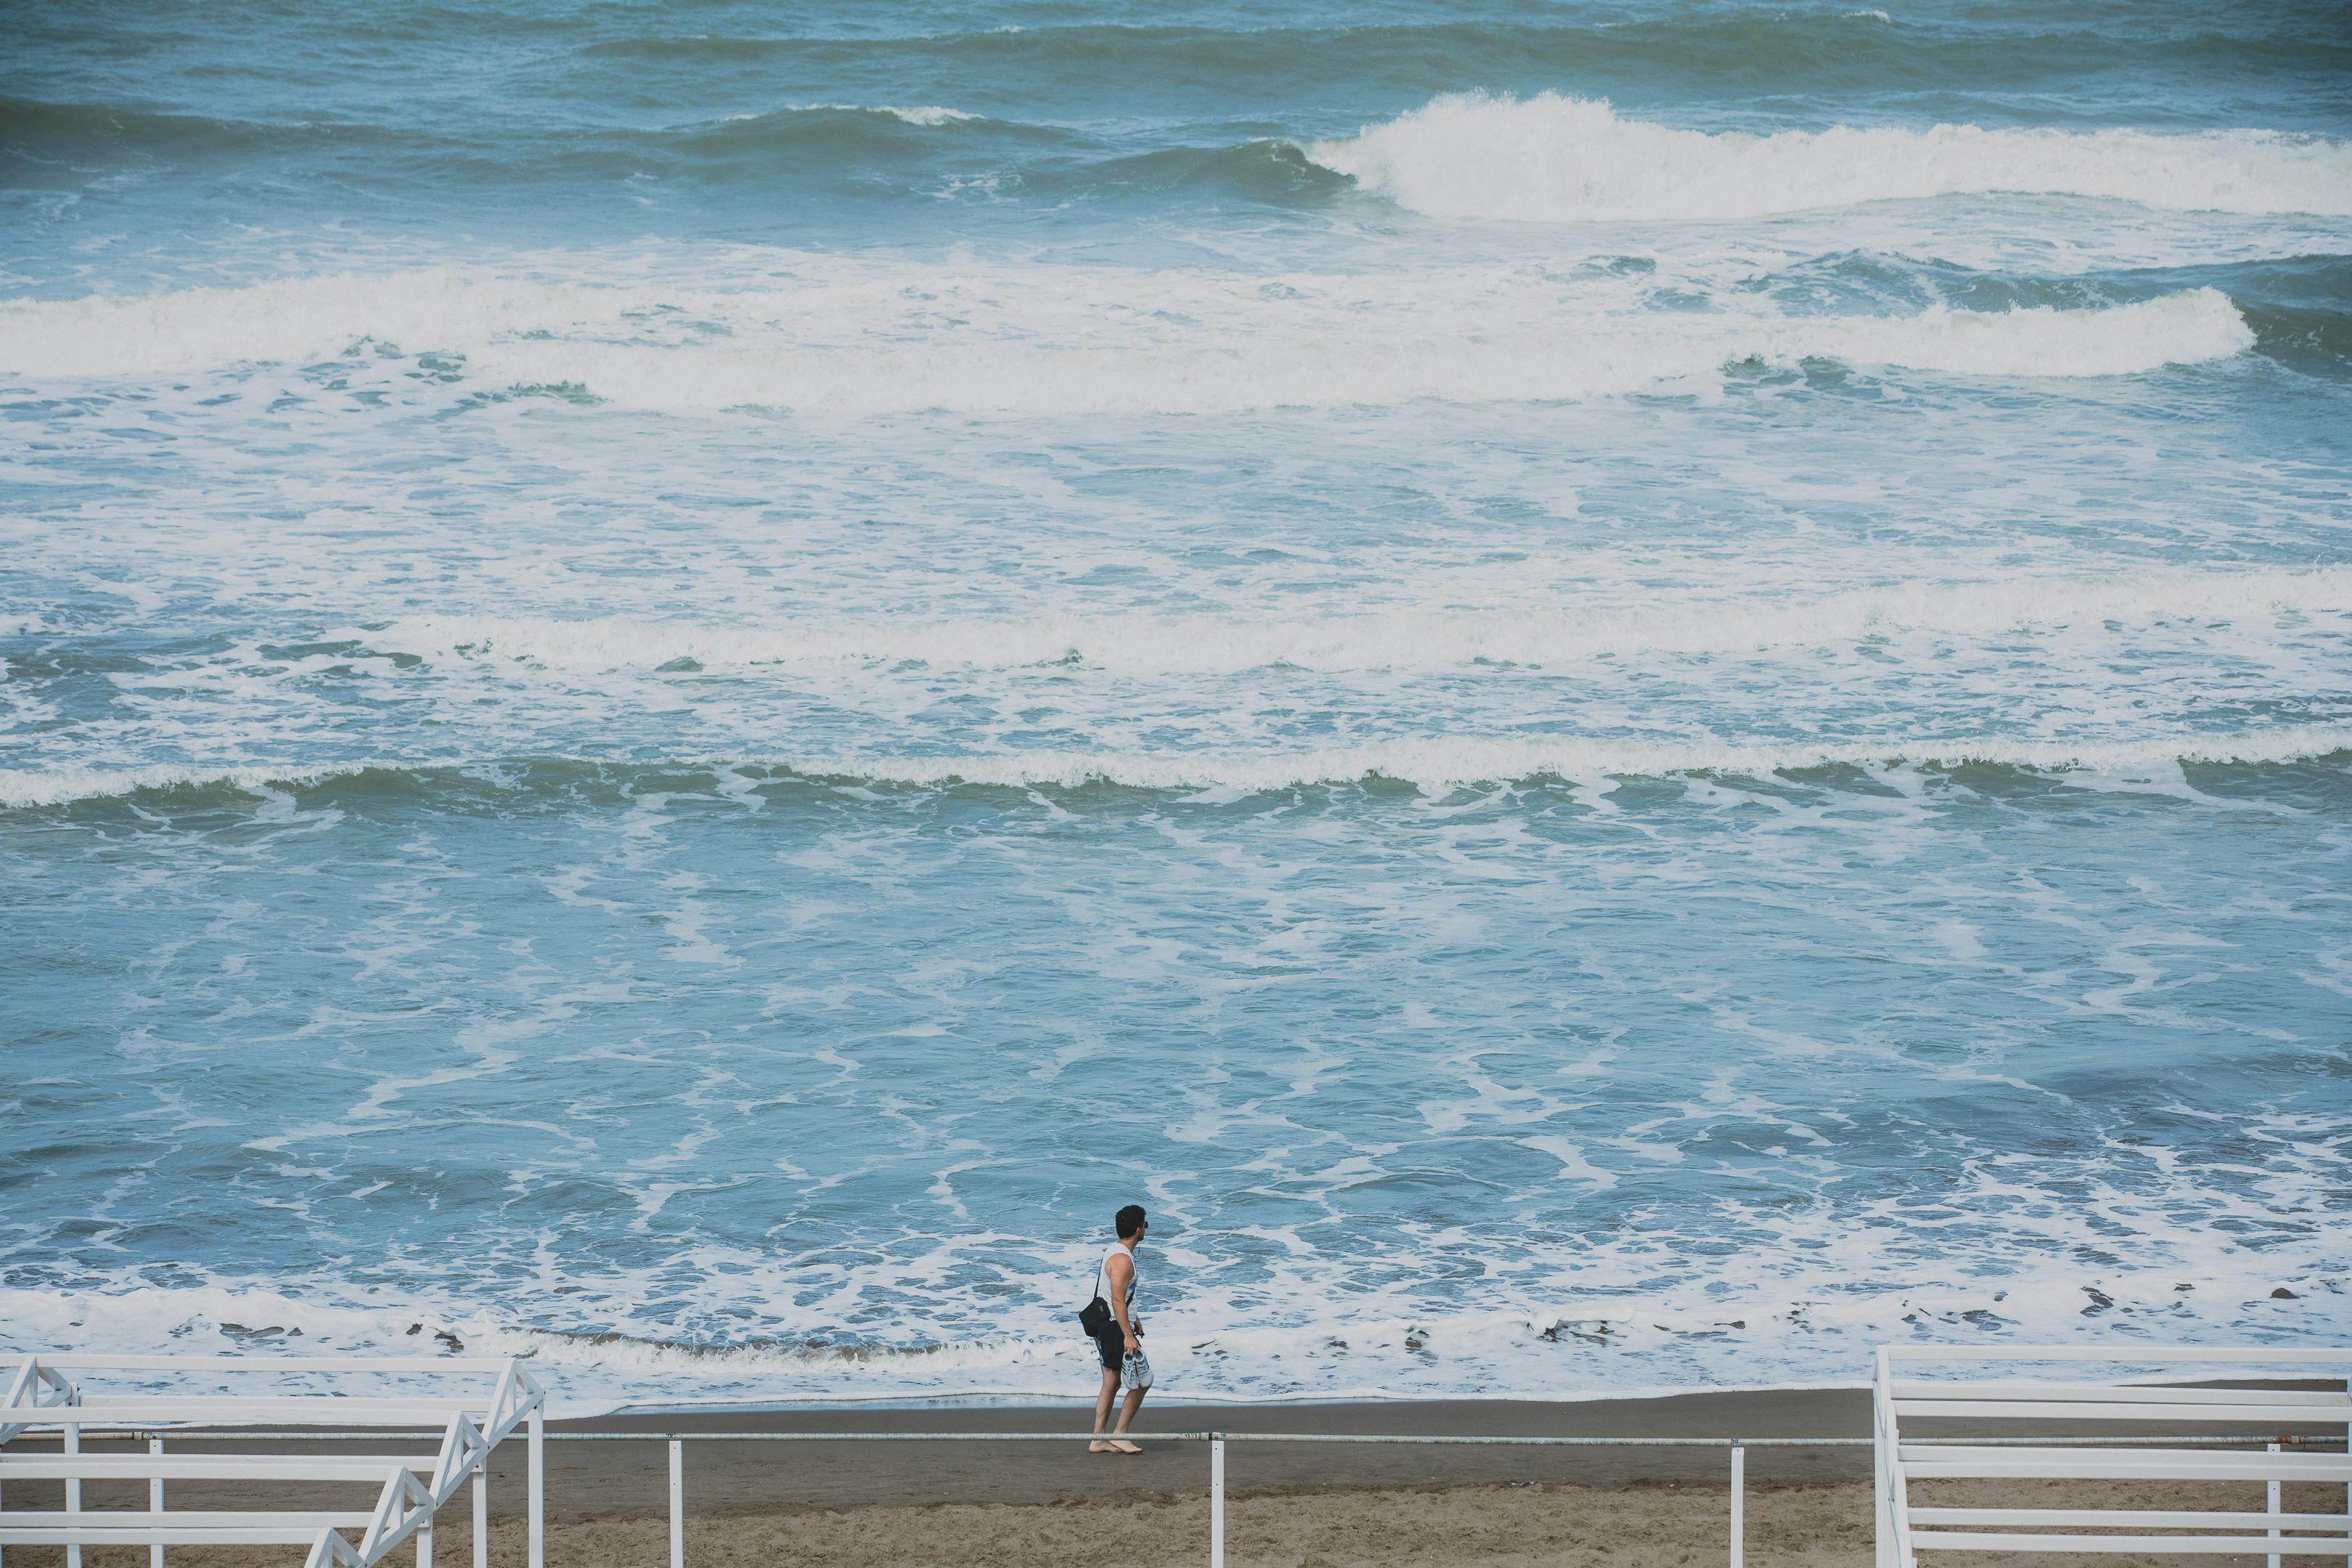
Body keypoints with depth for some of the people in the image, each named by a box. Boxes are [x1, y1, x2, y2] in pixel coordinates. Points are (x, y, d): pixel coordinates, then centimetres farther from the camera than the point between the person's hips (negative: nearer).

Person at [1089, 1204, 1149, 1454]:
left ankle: (1099, 1440, 12)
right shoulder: (1122, 1259, -19)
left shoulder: (1115, 1252, 15)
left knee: (1111, 1384, 12)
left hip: (1105, 1327, 10)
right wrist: (1128, 1336, -26)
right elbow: (1117, 1300, -24)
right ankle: (1119, 1435, -2)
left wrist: (1134, 1320, 33)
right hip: (1116, 1328, -10)